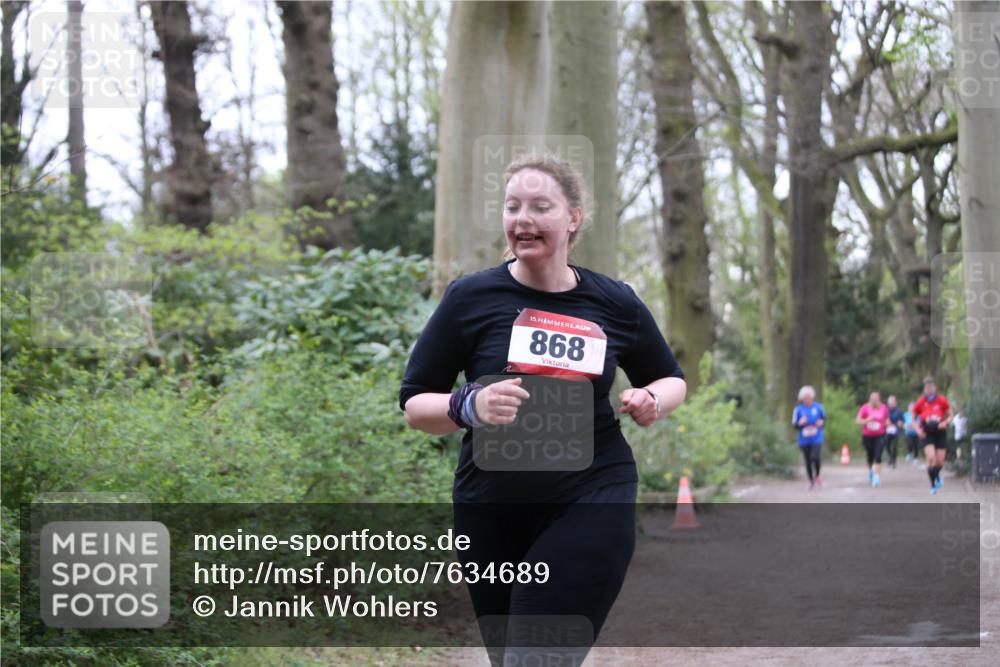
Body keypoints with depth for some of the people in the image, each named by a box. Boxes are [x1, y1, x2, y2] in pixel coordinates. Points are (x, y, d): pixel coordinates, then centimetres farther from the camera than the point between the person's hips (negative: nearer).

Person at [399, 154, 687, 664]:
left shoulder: (615, 304, 0)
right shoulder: (470, 298, -3)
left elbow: (670, 380, 17)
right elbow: (415, 405, 0)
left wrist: (651, 402, -6)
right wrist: (468, 407, -21)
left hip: (592, 502, -2)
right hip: (491, 508, 2)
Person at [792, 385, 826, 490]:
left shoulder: (818, 407, 0)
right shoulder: (798, 409, -2)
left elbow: (824, 418, 15)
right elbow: (794, 425, 1)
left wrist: (821, 422, -7)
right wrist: (800, 423, -20)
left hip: (817, 439, -1)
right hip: (804, 440, 1)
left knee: (816, 457, -20)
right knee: (808, 461, 6)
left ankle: (817, 476, 8)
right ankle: (811, 481, 25)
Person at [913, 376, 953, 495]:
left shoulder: (942, 401, -3)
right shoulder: (920, 403, -3)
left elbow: (950, 416, 6)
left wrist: (945, 423, -15)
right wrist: (918, 430, -8)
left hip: (940, 433, 1)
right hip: (926, 434, -1)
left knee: (940, 462, 1)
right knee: (931, 458, -20)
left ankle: (937, 476, 37)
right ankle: (933, 485, -7)